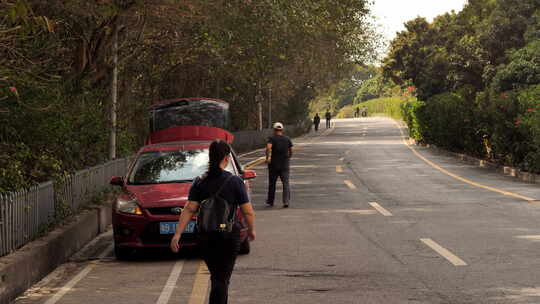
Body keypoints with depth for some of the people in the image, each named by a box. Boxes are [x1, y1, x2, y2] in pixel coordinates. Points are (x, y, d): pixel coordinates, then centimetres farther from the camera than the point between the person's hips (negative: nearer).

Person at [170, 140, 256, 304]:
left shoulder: (199, 182, -1)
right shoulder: (235, 181, -7)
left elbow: (189, 209, -9)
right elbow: (248, 211, -6)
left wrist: (177, 234, -10)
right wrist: (251, 230, 11)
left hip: (205, 237, 3)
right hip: (229, 236, -3)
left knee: (217, 276, 21)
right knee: (222, 279, 0)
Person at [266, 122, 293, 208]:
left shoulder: (272, 139, -5)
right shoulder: (287, 139, 5)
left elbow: (268, 147, -24)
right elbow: (291, 151, 7)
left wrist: (268, 157, -20)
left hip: (273, 165, -1)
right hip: (285, 165, 1)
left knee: (272, 184, 12)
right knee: (286, 183, -2)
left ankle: (270, 202, 23)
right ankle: (286, 201, -17)